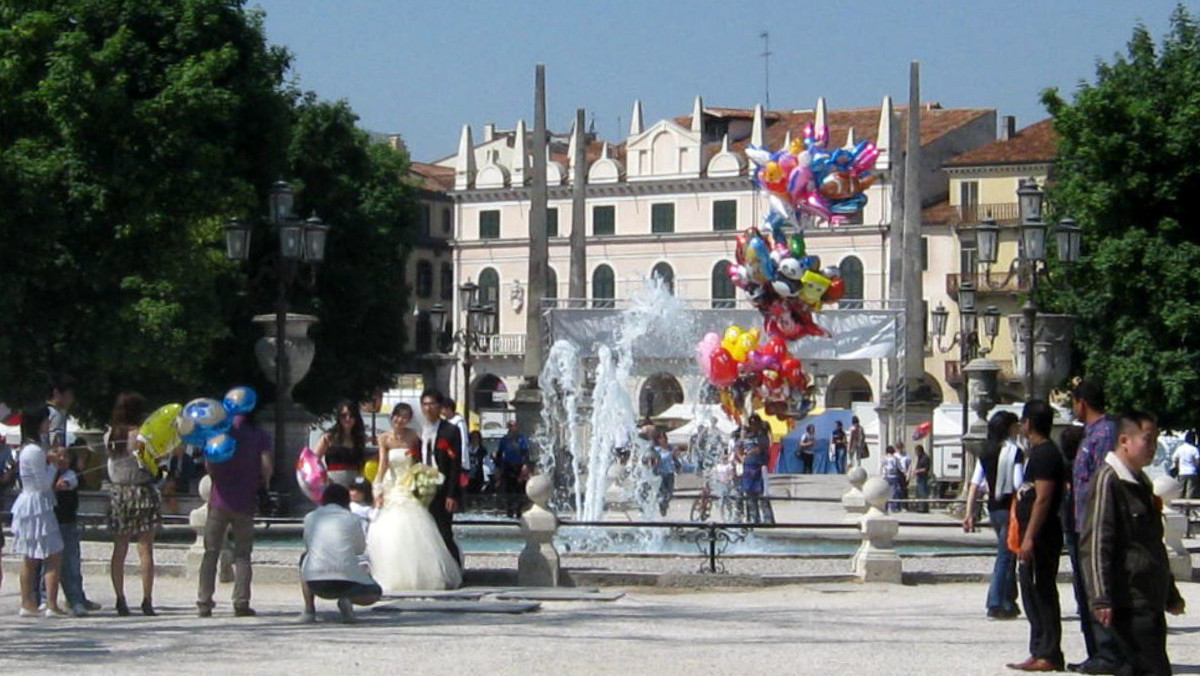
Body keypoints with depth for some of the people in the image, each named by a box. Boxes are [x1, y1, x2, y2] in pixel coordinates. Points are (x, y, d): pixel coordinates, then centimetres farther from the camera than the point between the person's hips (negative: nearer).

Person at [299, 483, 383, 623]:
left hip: (316, 583, 2)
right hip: (346, 580, -2)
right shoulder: (351, 519, 8)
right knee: (374, 593, 28)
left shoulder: (310, 517, 13)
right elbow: (361, 549, 20)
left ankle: (309, 609, 20)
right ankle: (348, 600, -7)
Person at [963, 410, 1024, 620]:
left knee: (1007, 555, 17)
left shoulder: (985, 452, 7)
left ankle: (1010, 602, 20)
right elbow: (1019, 485, -17)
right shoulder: (1015, 452, -11)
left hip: (993, 508, 7)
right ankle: (996, 604, -3)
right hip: (1010, 507, -7)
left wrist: (970, 513, 6)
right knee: (1006, 556, -2)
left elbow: (975, 485, 5)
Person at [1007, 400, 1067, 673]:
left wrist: (1029, 537, -24)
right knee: (1034, 596, 13)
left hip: (1040, 537, -10)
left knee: (1041, 596, -8)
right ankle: (1041, 652, 17)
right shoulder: (1043, 452, 18)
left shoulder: (1044, 455, -14)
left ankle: (1048, 655, -7)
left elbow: (1043, 499, -21)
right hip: (1038, 538, 10)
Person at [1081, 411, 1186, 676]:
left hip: (1150, 601, 9)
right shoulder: (1108, 480, -10)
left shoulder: (1141, 483, 19)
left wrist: (1171, 595, 31)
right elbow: (1094, 543, -17)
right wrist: (1100, 599, -23)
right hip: (1128, 602, -9)